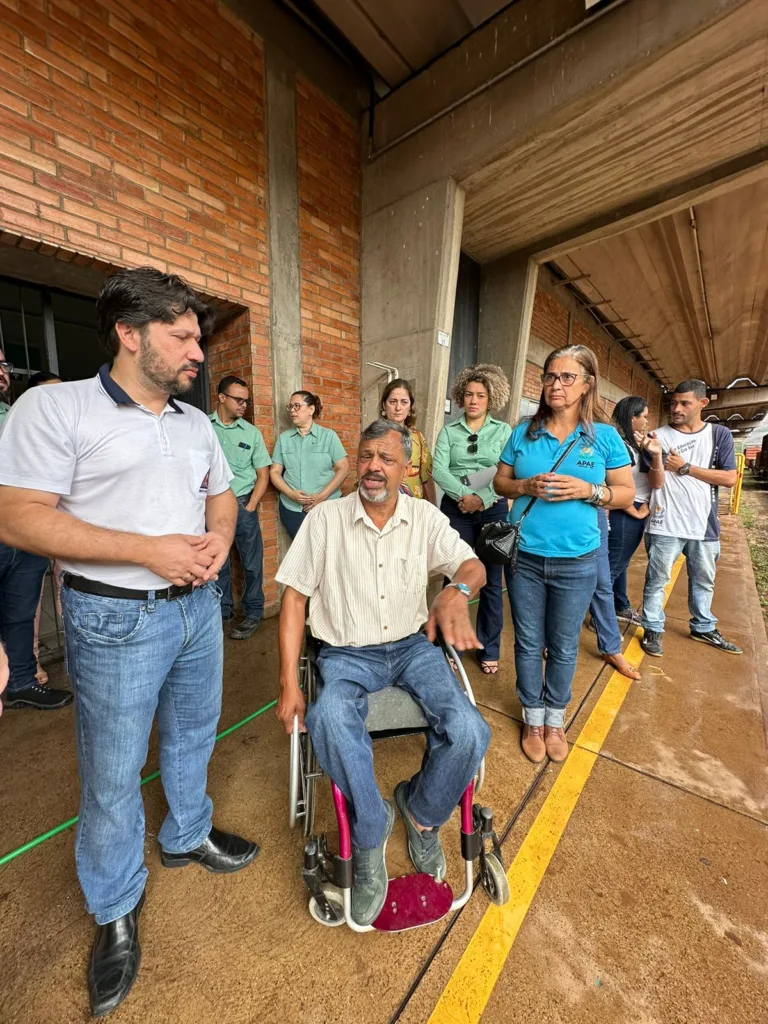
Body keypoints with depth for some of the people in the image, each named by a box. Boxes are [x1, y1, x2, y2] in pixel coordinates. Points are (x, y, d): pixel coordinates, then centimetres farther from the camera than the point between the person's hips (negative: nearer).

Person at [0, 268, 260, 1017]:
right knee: (112, 771, 11)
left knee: (192, 736, 22)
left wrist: (219, 538, -7)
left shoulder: (197, 422, 10)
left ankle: (186, 836, 48)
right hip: (117, 618, -5)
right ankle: (116, 910, 38)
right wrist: (149, 550, -22)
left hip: (198, 605, 6)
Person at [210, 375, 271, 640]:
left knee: (252, 561, 2)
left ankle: (253, 613, 16)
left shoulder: (251, 432, 5)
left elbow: (263, 474, 6)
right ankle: (222, 610, 27)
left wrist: (250, 506, -2)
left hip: (243, 503, 0)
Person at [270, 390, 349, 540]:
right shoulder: (283, 438, 7)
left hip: (327, 506, -1)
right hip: (292, 508, 2)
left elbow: (343, 468, -5)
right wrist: (291, 494, -11)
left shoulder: (329, 435, 1)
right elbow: (275, 472, 6)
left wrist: (322, 496, -14)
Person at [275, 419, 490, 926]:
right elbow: (295, 598, -3)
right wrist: (289, 685, -7)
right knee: (329, 722, -32)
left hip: (412, 646, 2)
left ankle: (420, 810, 14)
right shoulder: (325, 519, -4)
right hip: (347, 655, -1)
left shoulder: (425, 517, 2)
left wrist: (457, 591, -31)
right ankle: (371, 830, -1)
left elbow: (474, 565, -5)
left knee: (469, 733, -20)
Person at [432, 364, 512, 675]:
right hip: (456, 510, 0)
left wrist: (483, 499, -19)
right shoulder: (448, 431, 6)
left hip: (494, 510, 1)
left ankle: (489, 650, 24)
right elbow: (439, 471, -7)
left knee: (491, 581, 8)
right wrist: (465, 495, -21)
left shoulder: (503, 431, 6)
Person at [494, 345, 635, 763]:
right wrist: (527, 485, -14)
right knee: (528, 643, 13)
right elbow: (501, 482, 6)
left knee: (563, 647, 14)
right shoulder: (523, 432, 2)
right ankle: (532, 718, 34)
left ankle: (554, 718, 38)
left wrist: (588, 490, -16)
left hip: (576, 562, 0)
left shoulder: (605, 436, -1)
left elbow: (626, 493, 2)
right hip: (524, 557, 1)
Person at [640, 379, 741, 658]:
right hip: (666, 524, -3)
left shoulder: (719, 434, 4)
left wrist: (685, 468, -11)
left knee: (704, 580, 18)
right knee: (657, 579, 3)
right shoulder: (659, 436, -3)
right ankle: (653, 629, 18)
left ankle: (703, 628, 37)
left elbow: (729, 478, -5)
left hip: (705, 524, 4)